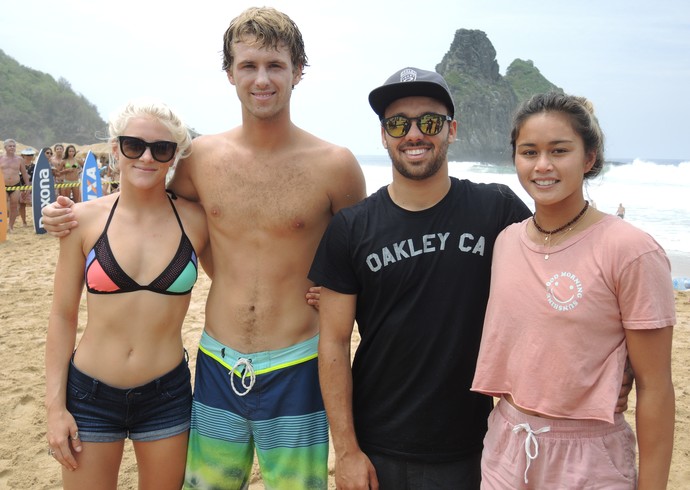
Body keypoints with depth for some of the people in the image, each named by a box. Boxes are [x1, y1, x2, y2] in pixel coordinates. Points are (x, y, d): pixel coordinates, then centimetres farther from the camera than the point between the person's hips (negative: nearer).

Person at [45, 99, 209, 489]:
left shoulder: (196, 220, -6)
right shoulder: (86, 219, -6)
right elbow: (63, 316, 0)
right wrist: (55, 406, -2)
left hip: (167, 397, 0)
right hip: (90, 395, 0)